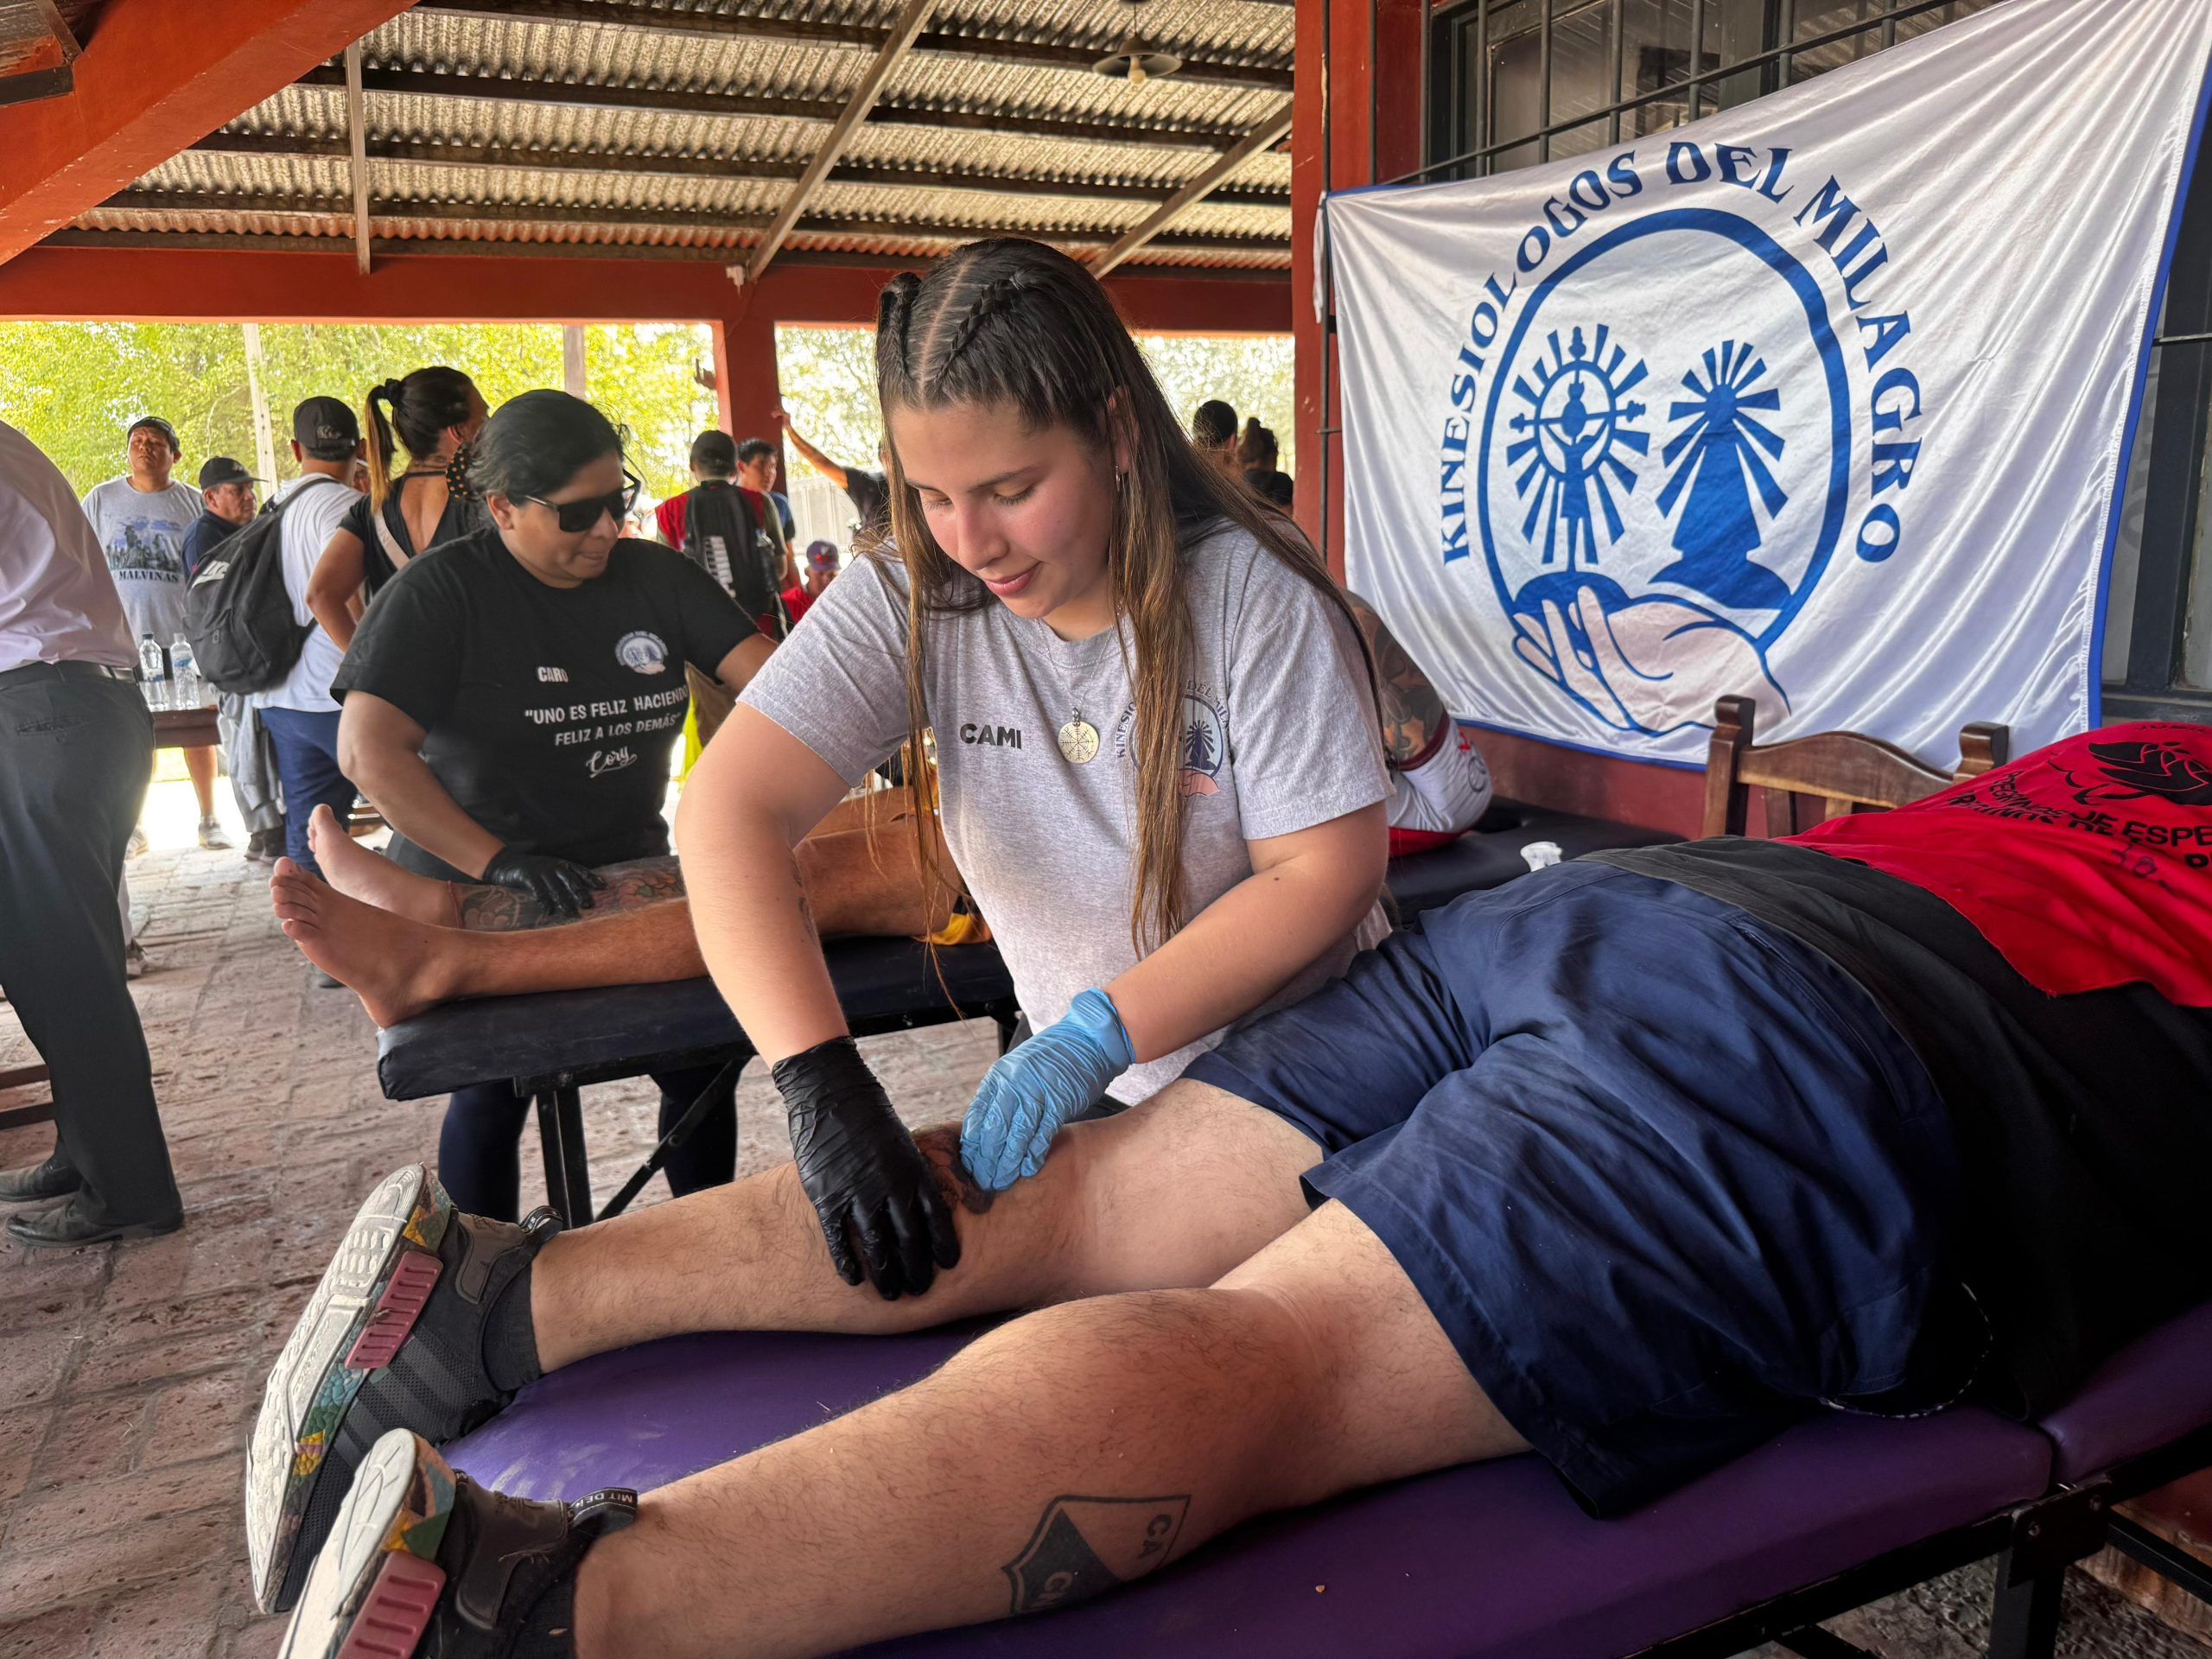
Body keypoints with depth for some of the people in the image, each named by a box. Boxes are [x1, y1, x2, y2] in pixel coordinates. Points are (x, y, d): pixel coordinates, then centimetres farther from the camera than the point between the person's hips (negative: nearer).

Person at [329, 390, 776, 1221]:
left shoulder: (654, 575, 3)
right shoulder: (441, 591, -9)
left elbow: (767, 676, -4)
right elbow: (368, 750, -19)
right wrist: (496, 861, -30)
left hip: (629, 871, 4)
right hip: (476, 896, -3)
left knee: (703, 1060, -4)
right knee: (493, 1090, -2)